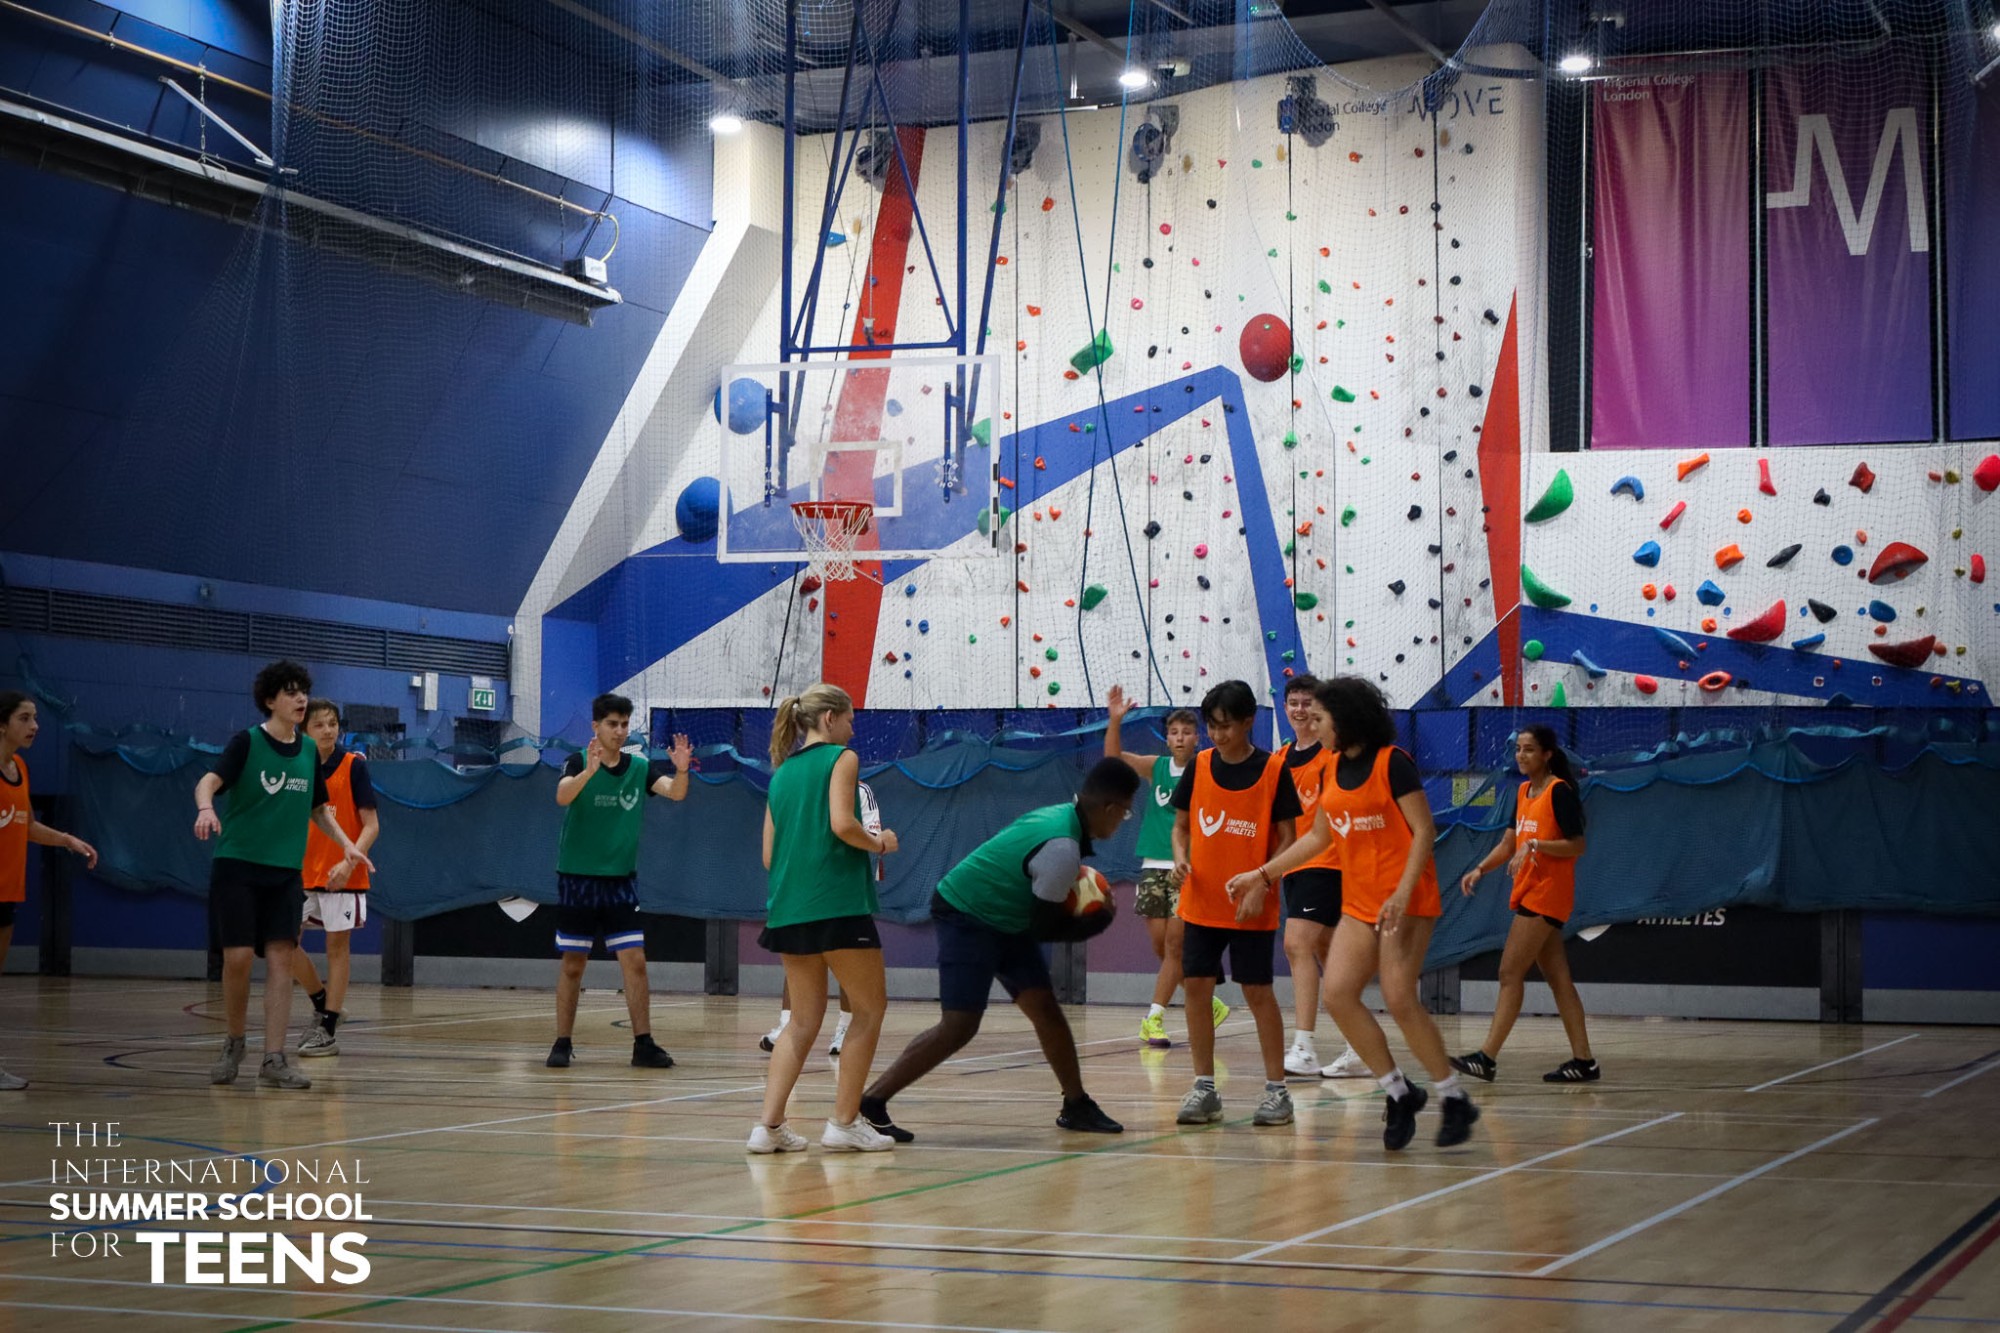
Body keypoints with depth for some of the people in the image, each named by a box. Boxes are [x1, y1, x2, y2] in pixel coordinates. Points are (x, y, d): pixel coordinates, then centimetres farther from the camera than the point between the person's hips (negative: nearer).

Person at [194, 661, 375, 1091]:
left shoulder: (309, 752, 9)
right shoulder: (247, 742, -5)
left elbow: (318, 808, 21)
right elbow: (208, 782, -20)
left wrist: (346, 844, 8)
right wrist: (205, 809, -41)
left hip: (286, 873, 4)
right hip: (237, 866, -4)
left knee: (281, 959, -4)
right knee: (238, 957, -7)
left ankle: (274, 1060, -3)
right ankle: (234, 1043, 16)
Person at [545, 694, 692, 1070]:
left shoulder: (640, 767, 3)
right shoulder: (578, 762, -7)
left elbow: (676, 793, -11)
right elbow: (562, 796, -26)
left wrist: (681, 770, -32)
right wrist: (589, 770, -44)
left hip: (621, 880, 2)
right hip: (577, 879, -2)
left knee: (635, 961, -4)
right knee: (572, 965, 3)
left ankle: (643, 1044, -1)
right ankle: (563, 1043, 13)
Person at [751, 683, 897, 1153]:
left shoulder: (782, 773, 18)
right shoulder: (841, 758, -1)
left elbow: (769, 856, 16)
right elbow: (842, 824, -17)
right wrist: (879, 843, 0)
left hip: (787, 909, 7)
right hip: (836, 903, -7)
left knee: (804, 1019, 13)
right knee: (870, 1008, 7)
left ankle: (769, 1124, 1)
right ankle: (844, 1122, 3)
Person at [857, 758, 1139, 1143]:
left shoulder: (1060, 815, 0)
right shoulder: (1062, 851, -28)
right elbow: (1045, 928, -18)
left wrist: (1071, 882, 1)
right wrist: (1101, 919, -5)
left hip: (1004, 917, 10)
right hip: (967, 919, -10)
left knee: (1045, 1009, 7)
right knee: (959, 1026, -14)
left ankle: (1076, 1107, 18)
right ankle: (870, 1104, -10)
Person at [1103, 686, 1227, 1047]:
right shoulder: (1156, 767, 8)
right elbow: (1113, 756, -1)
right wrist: (1115, 720, -16)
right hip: (1153, 865, 5)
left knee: (1175, 943, -8)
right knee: (1160, 944, 6)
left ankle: (1154, 1018, -5)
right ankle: (1209, 1005, 21)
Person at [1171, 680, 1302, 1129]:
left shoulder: (1273, 769, -6)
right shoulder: (1199, 765, 3)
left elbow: (1287, 837, -5)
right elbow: (1181, 824, 11)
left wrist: (1261, 884, -16)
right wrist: (1180, 855, -10)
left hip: (1251, 906, -3)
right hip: (1201, 903, 4)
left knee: (1258, 991, -1)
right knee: (1196, 987, 1)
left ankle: (1276, 1089, 9)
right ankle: (1204, 1088, 11)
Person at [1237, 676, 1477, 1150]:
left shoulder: (1392, 762, -10)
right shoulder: (1335, 768, 12)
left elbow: (1424, 831, -13)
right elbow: (1318, 836, 22)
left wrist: (1402, 894, -21)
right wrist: (1261, 873, 20)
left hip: (1405, 900, -7)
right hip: (1358, 902, 7)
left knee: (1399, 998, -15)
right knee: (1336, 992, -7)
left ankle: (1455, 1101, 1)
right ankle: (1400, 1093, 6)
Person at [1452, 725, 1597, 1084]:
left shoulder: (1560, 791, -11)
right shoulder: (1524, 791, 15)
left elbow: (1577, 845, -15)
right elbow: (1509, 843, 18)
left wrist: (1534, 845, -25)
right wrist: (1479, 869, 4)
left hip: (1547, 893, -9)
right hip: (1529, 892, 9)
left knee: (1510, 972, -11)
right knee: (1558, 979, 8)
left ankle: (1487, 1057, -12)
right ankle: (1583, 1060, 11)